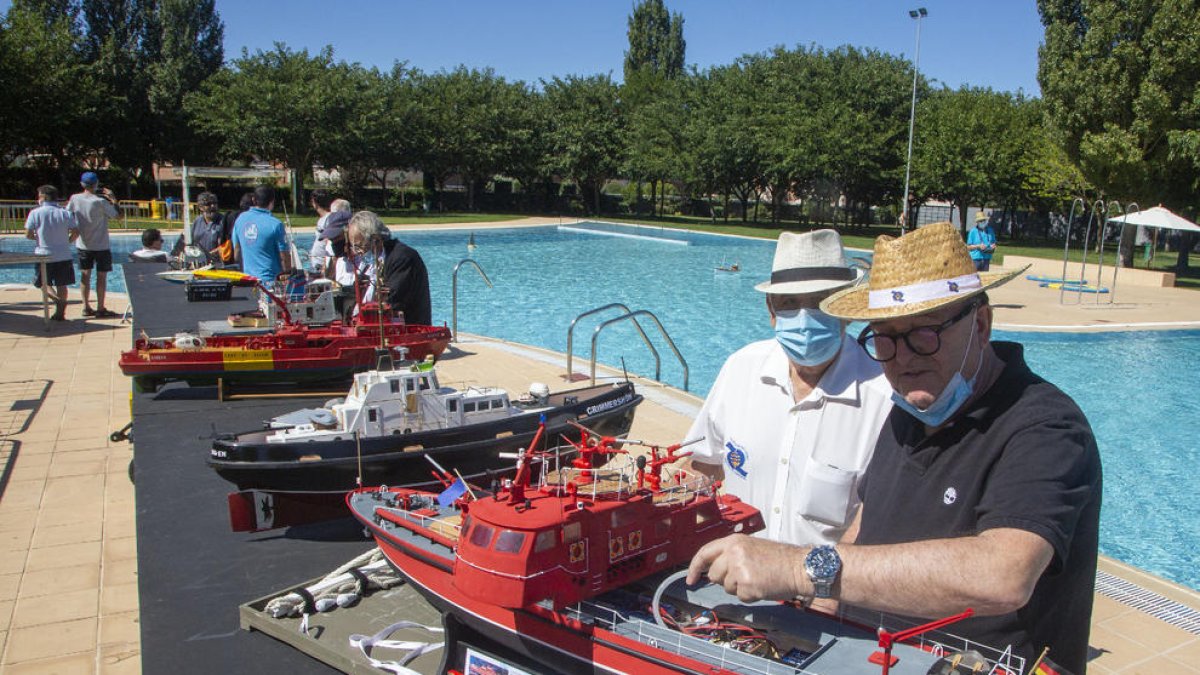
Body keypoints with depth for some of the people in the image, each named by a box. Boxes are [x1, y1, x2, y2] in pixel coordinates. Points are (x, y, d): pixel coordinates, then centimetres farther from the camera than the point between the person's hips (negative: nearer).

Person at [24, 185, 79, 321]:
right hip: (64, 255, 2)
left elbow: (28, 234, -7)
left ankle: (57, 299, -17)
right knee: (61, 285, 10)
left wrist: (37, 237, 14)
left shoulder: (35, 213, -6)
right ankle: (60, 313, 10)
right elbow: (75, 232, -6)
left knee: (42, 283, 11)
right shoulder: (65, 213, 0)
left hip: (44, 255, -2)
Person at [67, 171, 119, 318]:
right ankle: (101, 309, 2)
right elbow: (117, 215, -12)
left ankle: (86, 307, 14)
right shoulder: (100, 201, -16)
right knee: (101, 276, 1)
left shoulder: (75, 198, -3)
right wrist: (113, 198, -1)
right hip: (101, 245, -5)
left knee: (85, 275, 11)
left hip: (83, 244, 5)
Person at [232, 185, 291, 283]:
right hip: (269, 281, -6)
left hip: (247, 279, 6)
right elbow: (284, 257, -11)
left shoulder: (241, 219, 4)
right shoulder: (275, 224, -14)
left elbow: (236, 251, 13)